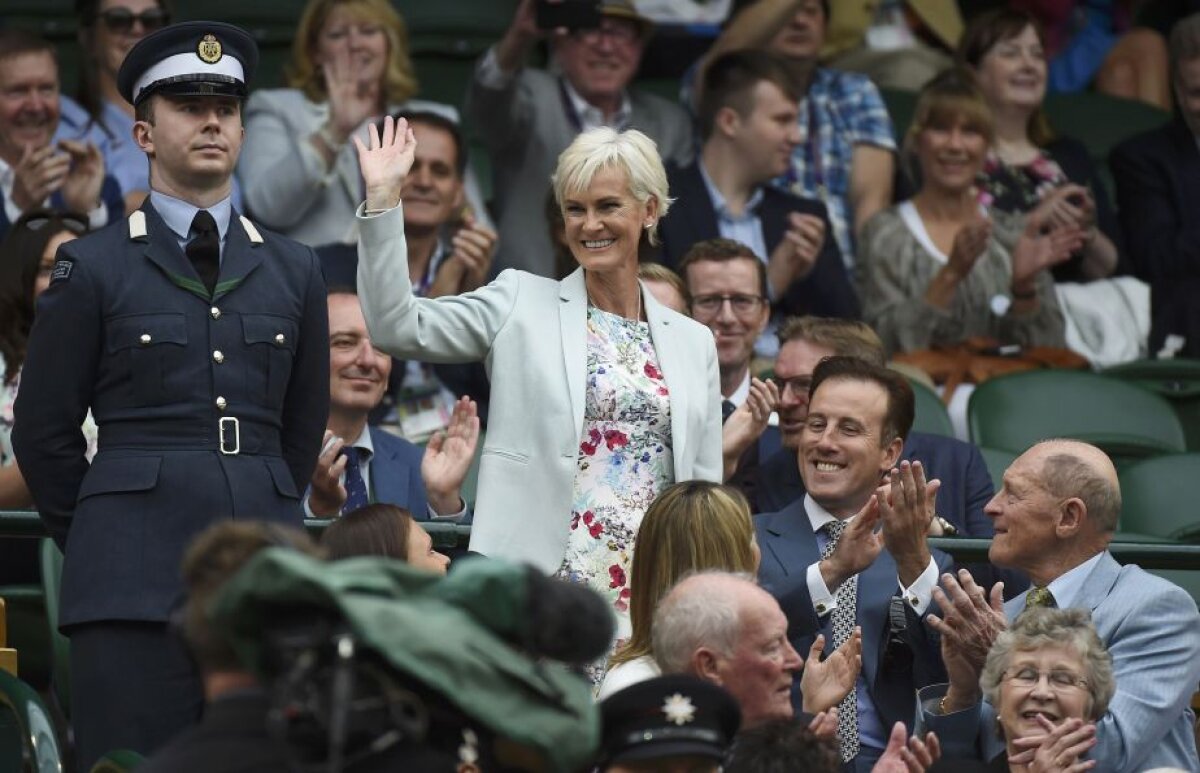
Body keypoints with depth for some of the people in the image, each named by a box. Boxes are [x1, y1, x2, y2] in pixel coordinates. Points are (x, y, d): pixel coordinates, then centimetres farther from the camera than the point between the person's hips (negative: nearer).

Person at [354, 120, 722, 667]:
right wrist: (382, 200, -11)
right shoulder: (521, 304, 7)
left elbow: (705, 491, 15)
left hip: (648, 596, 3)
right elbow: (395, 326, -4)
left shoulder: (693, 343, 15)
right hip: (541, 583, -3)